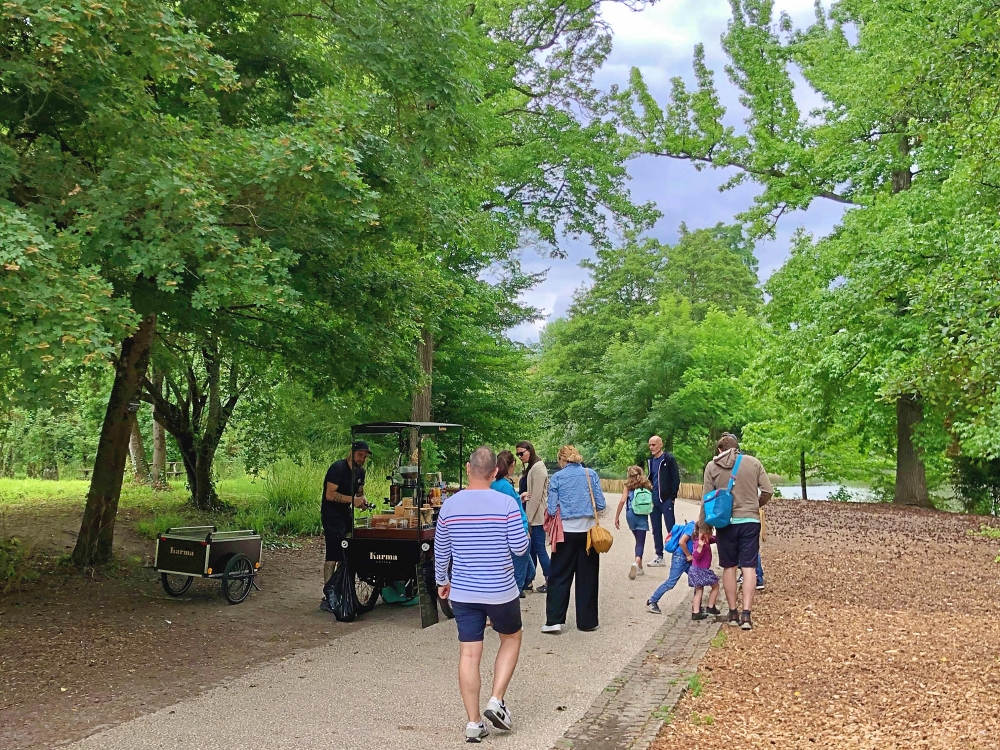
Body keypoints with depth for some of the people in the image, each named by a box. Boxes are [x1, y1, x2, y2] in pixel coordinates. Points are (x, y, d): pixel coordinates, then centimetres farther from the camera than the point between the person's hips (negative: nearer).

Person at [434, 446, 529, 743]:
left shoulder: (450, 505, -2)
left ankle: (473, 723, 11)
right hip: (501, 591, -2)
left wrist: (442, 580, 22)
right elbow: (520, 547, -9)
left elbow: (441, 551, 7)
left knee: (469, 654, 6)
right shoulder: (506, 504, -12)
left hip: (463, 593, 2)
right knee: (511, 638, 22)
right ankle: (497, 701, 11)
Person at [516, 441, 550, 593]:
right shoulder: (529, 468, 15)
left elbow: (536, 495, -18)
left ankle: (550, 581, 2)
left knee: (539, 548, -4)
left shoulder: (538, 468, -13)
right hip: (530, 515, 9)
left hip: (537, 516, -9)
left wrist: (528, 517, -17)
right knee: (532, 548, 11)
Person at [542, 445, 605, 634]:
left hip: (566, 532, -1)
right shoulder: (591, 474, 1)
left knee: (559, 576, 7)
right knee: (587, 577, 10)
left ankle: (554, 620, 2)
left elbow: (552, 509, -5)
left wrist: (547, 505, 17)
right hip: (588, 531, 1)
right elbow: (601, 505, 0)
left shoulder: (557, 477, -3)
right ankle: (587, 621, 16)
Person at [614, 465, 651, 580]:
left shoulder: (628, 486, 2)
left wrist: (617, 517, -5)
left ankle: (639, 567, 25)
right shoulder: (646, 486, 7)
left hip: (631, 514, 1)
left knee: (639, 540, 19)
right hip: (643, 515, -1)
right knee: (640, 542, -5)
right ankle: (637, 562, -31)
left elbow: (622, 501, -8)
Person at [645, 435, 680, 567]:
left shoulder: (669, 459, -6)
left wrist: (673, 497, -12)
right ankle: (659, 556, 17)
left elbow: (676, 478, -8)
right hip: (653, 500, 7)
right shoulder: (650, 461, 14)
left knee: (671, 529, -3)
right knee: (656, 530, 10)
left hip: (666, 499, -7)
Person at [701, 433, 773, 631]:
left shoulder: (712, 466, 1)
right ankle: (746, 613, -8)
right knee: (749, 567, 1)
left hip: (726, 523, 0)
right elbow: (768, 491, 1)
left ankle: (733, 613, 16)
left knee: (729, 567, 12)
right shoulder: (753, 462, 3)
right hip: (750, 521, 0)